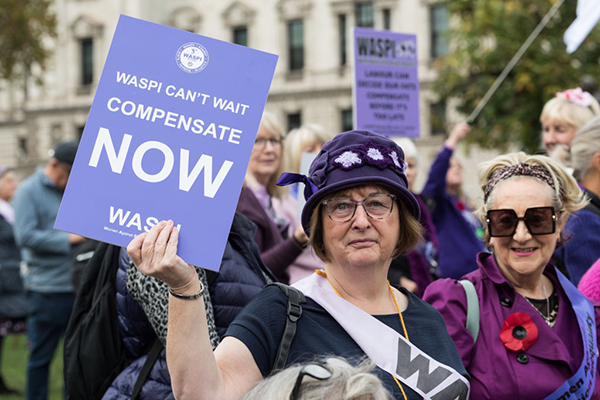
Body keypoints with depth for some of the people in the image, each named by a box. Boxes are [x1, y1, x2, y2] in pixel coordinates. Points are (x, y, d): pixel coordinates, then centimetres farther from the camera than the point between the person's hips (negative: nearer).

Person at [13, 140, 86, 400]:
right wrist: (68, 239, -17)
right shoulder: (29, 191, -3)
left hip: (79, 286, 5)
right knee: (41, 356, 4)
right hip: (48, 288, -5)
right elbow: (25, 236, -14)